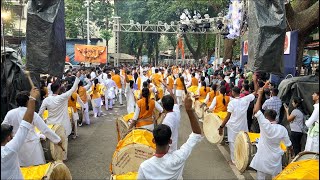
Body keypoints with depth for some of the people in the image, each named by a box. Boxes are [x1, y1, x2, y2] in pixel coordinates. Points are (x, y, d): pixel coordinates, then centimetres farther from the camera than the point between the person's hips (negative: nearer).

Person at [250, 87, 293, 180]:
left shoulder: (265, 125, -20)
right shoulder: (282, 129, -8)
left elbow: (256, 111, -21)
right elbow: (288, 145, 0)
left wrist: (260, 95, -17)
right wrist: (291, 151, 23)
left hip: (263, 159, -3)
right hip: (275, 159, 4)